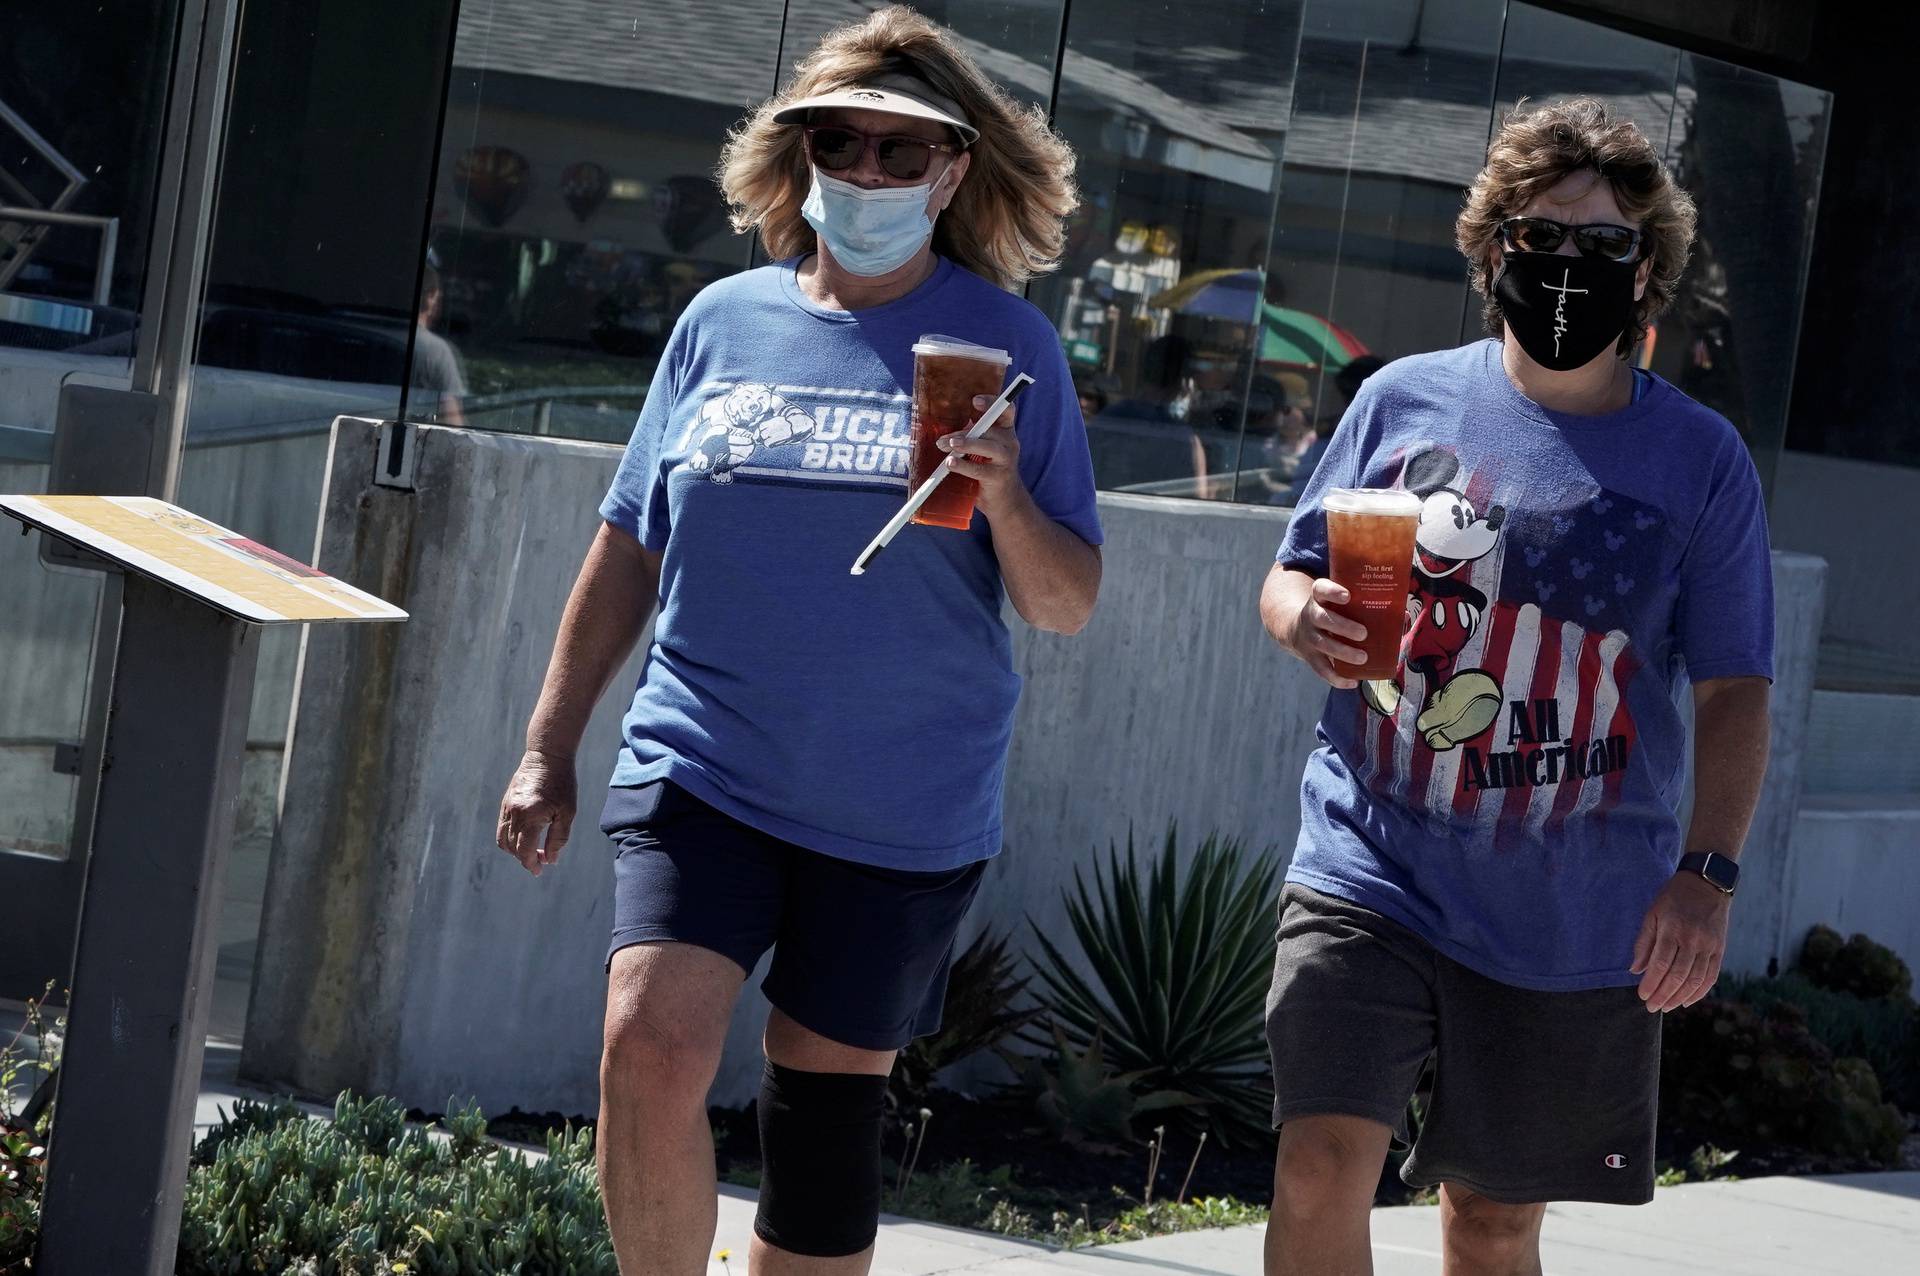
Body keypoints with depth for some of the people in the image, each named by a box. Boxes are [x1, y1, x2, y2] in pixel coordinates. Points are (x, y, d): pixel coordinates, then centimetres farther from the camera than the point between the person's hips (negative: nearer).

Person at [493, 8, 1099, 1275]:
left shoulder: (1004, 345, -1)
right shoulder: (724, 321, 6)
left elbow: (1069, 605, -3)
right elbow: (632, 547, 13)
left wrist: (1007, 501, -23)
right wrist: (549, 751, 10)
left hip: (900, 812, -1)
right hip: (704, 772, 1)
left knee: (825, 1115, 6)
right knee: (651, 1048, -18)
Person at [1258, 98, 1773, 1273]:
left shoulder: (1701, 461, 1)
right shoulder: (1405, 401, 4)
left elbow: (1732, 690, 2)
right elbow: (1292, 580, 12)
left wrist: (1709, 872, -11)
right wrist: (1303, 618, -12)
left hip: (1575, 923, 0)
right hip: (1373, 873, 0)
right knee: (1323, 1166, -15)